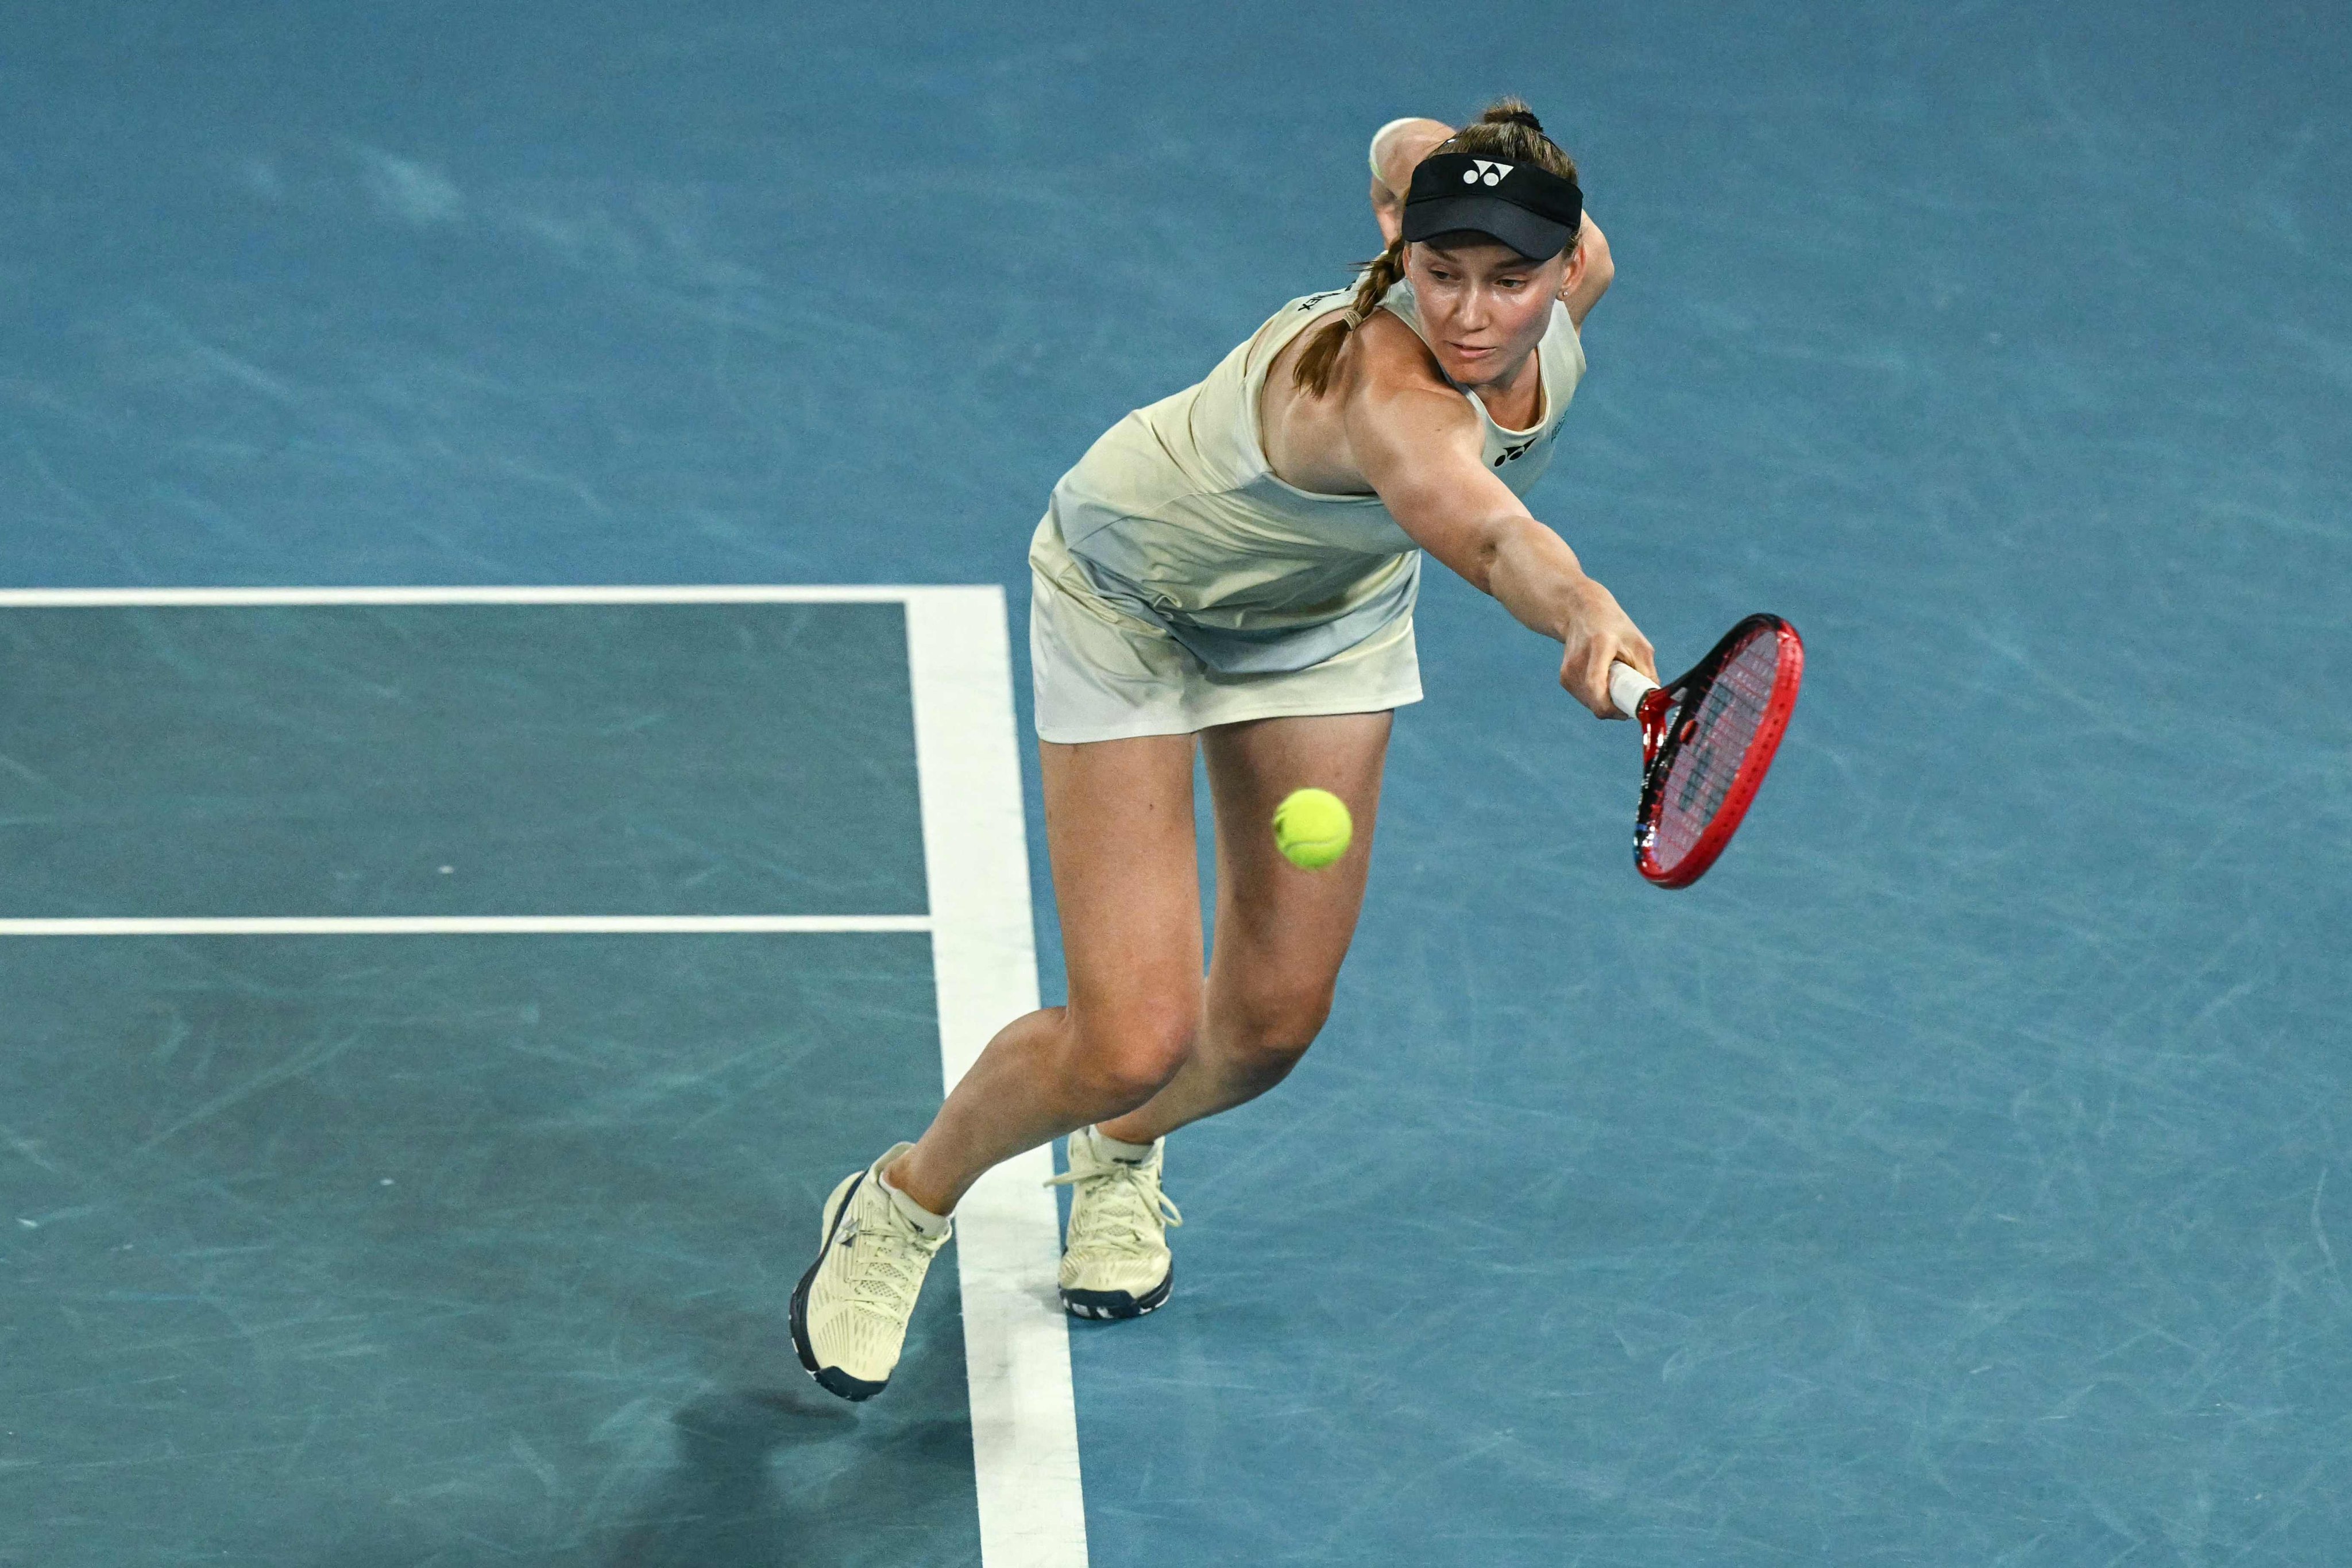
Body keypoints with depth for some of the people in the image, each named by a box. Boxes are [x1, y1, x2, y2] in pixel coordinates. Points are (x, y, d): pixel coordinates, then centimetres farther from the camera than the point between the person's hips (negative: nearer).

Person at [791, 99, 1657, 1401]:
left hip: (1325, 609, 7)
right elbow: (1483, 532, -69)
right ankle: (902, 1205, 18)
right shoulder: (1383, 382, -45)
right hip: (1133, 597, -7)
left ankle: (1121, 1151, 46)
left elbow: (1408, 153, -1)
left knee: (1271, 1021, 9)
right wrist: (1584, 616, -87)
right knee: (1133, 1040, -13)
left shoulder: (1550, 321, -23)